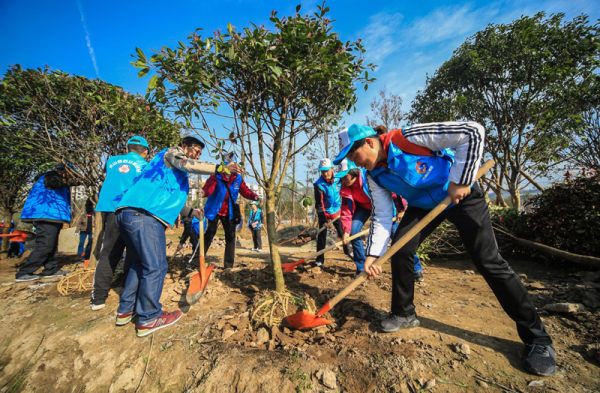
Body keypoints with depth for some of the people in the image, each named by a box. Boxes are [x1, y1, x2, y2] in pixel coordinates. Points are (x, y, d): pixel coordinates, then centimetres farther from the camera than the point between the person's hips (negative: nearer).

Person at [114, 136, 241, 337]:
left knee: (139, 264, 20)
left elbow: (169, 199, 33)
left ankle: (126, 311, 30)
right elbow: (188, 165, -16)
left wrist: (191, 212, 26)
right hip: (143, 215, -11)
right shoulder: (172, 152, 6)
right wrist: (221, 168, -21)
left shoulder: (176, 173, 31)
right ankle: (148, 318, 6)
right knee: (155, 266, -4)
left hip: (129, 214, 11)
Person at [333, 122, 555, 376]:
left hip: (461, 194, -5)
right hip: (423, 204, 5)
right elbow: (382, 217, -10)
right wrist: (373, 254, -18)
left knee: (489, 261, -6)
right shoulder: (374, 176, -11)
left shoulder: (407, 138, -30)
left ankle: (537, 338, 15)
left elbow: (472, 132, -28)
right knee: (400, 250, -9)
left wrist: (460, 182, -30)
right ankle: (404, 314, 12)